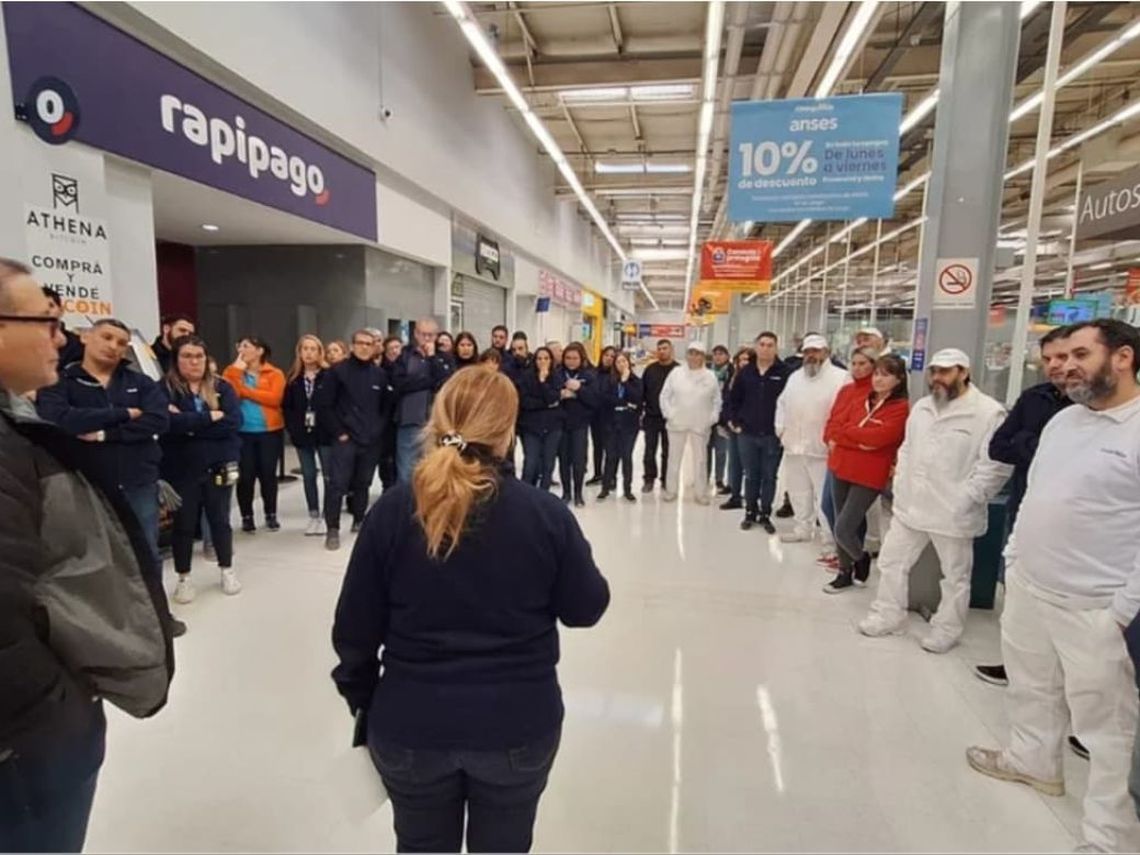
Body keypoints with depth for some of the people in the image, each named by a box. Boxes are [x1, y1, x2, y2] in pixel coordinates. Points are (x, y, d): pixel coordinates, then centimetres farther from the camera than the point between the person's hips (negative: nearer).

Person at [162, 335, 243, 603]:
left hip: (219, 466, 1)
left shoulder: (222, 387, 3)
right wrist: (210, 418, -17)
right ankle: (183, 578, 25)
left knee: (220, 520, 12)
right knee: (184, 524, 10)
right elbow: (168, 423, -21)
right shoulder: (164, 388, -3)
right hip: (181, 469, -1)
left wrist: (189, 423, -15)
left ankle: (227, 570, 28)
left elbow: (234, 421, -12)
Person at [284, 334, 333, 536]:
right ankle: (314, 516, 22)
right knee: (308, 476, 11)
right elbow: (286, 406, 8)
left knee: (329, 476, 2)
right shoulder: (293, 378, 7)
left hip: (325, 433, -4)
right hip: (302, 435, 4)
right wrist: (293, 428, -1)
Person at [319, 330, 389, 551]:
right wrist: (338, 432, -8)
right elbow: (324, 405, -4)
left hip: (372, 440, 3)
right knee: (338, 483, -8)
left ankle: (359, 521, 29)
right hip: (345, 439, -3)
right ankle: (332, 529, -1)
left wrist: (380, 429, 3)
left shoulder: (379, 374, 7)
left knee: (363, 483, 13)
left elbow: (386, 406, 14)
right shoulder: (338, 371, -3)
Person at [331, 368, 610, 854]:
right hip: (519, 726, 0)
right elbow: (586, 608, -3)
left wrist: (363, 701, 10)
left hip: (410, 726, 1)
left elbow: (354, 630, -6)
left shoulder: (392, 511, -12)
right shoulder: (546, 514, -15)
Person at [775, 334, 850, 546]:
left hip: (822, 448, -7)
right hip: (794, 446, 7)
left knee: (825, 496, -2)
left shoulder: (841, 377, -8)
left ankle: (830, 537, 8)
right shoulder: (795, 376, 15)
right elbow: (782, 403, 21)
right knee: (798, 492, 16)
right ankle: (803, 529, 30)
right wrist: (781, 429, 11)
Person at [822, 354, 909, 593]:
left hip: (868, 476, -6)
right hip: (841, 468, 6)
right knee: (844, 525, 14)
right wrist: (857, 438, -14)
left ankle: (862, 560, 24)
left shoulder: (900, 408, -11)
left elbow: (875, 437, -21)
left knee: (843, 529, -7)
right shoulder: (861, 398, 9)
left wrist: (843, 433, -9)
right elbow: (834, 424, 3)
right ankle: (845, 571, 31)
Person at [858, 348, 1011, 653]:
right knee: (891, 562, 13)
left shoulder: (988, 412, -13)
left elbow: (996, 465, -17)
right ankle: (888, 616, 29)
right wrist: (900, 487, 8)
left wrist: (966, 500, -17)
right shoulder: (922, 407, 9)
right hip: (910, 505, 6)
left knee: (955, 576, 12)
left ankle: (947, 629, 29)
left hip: (953, 512, -6)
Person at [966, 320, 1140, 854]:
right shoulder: (1062, 420, 10)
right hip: (1028, 586, 8)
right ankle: (1034, 760, 46)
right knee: (1031, 686, 24)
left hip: (1094, 607, -7)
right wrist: (1011, 561, 15)